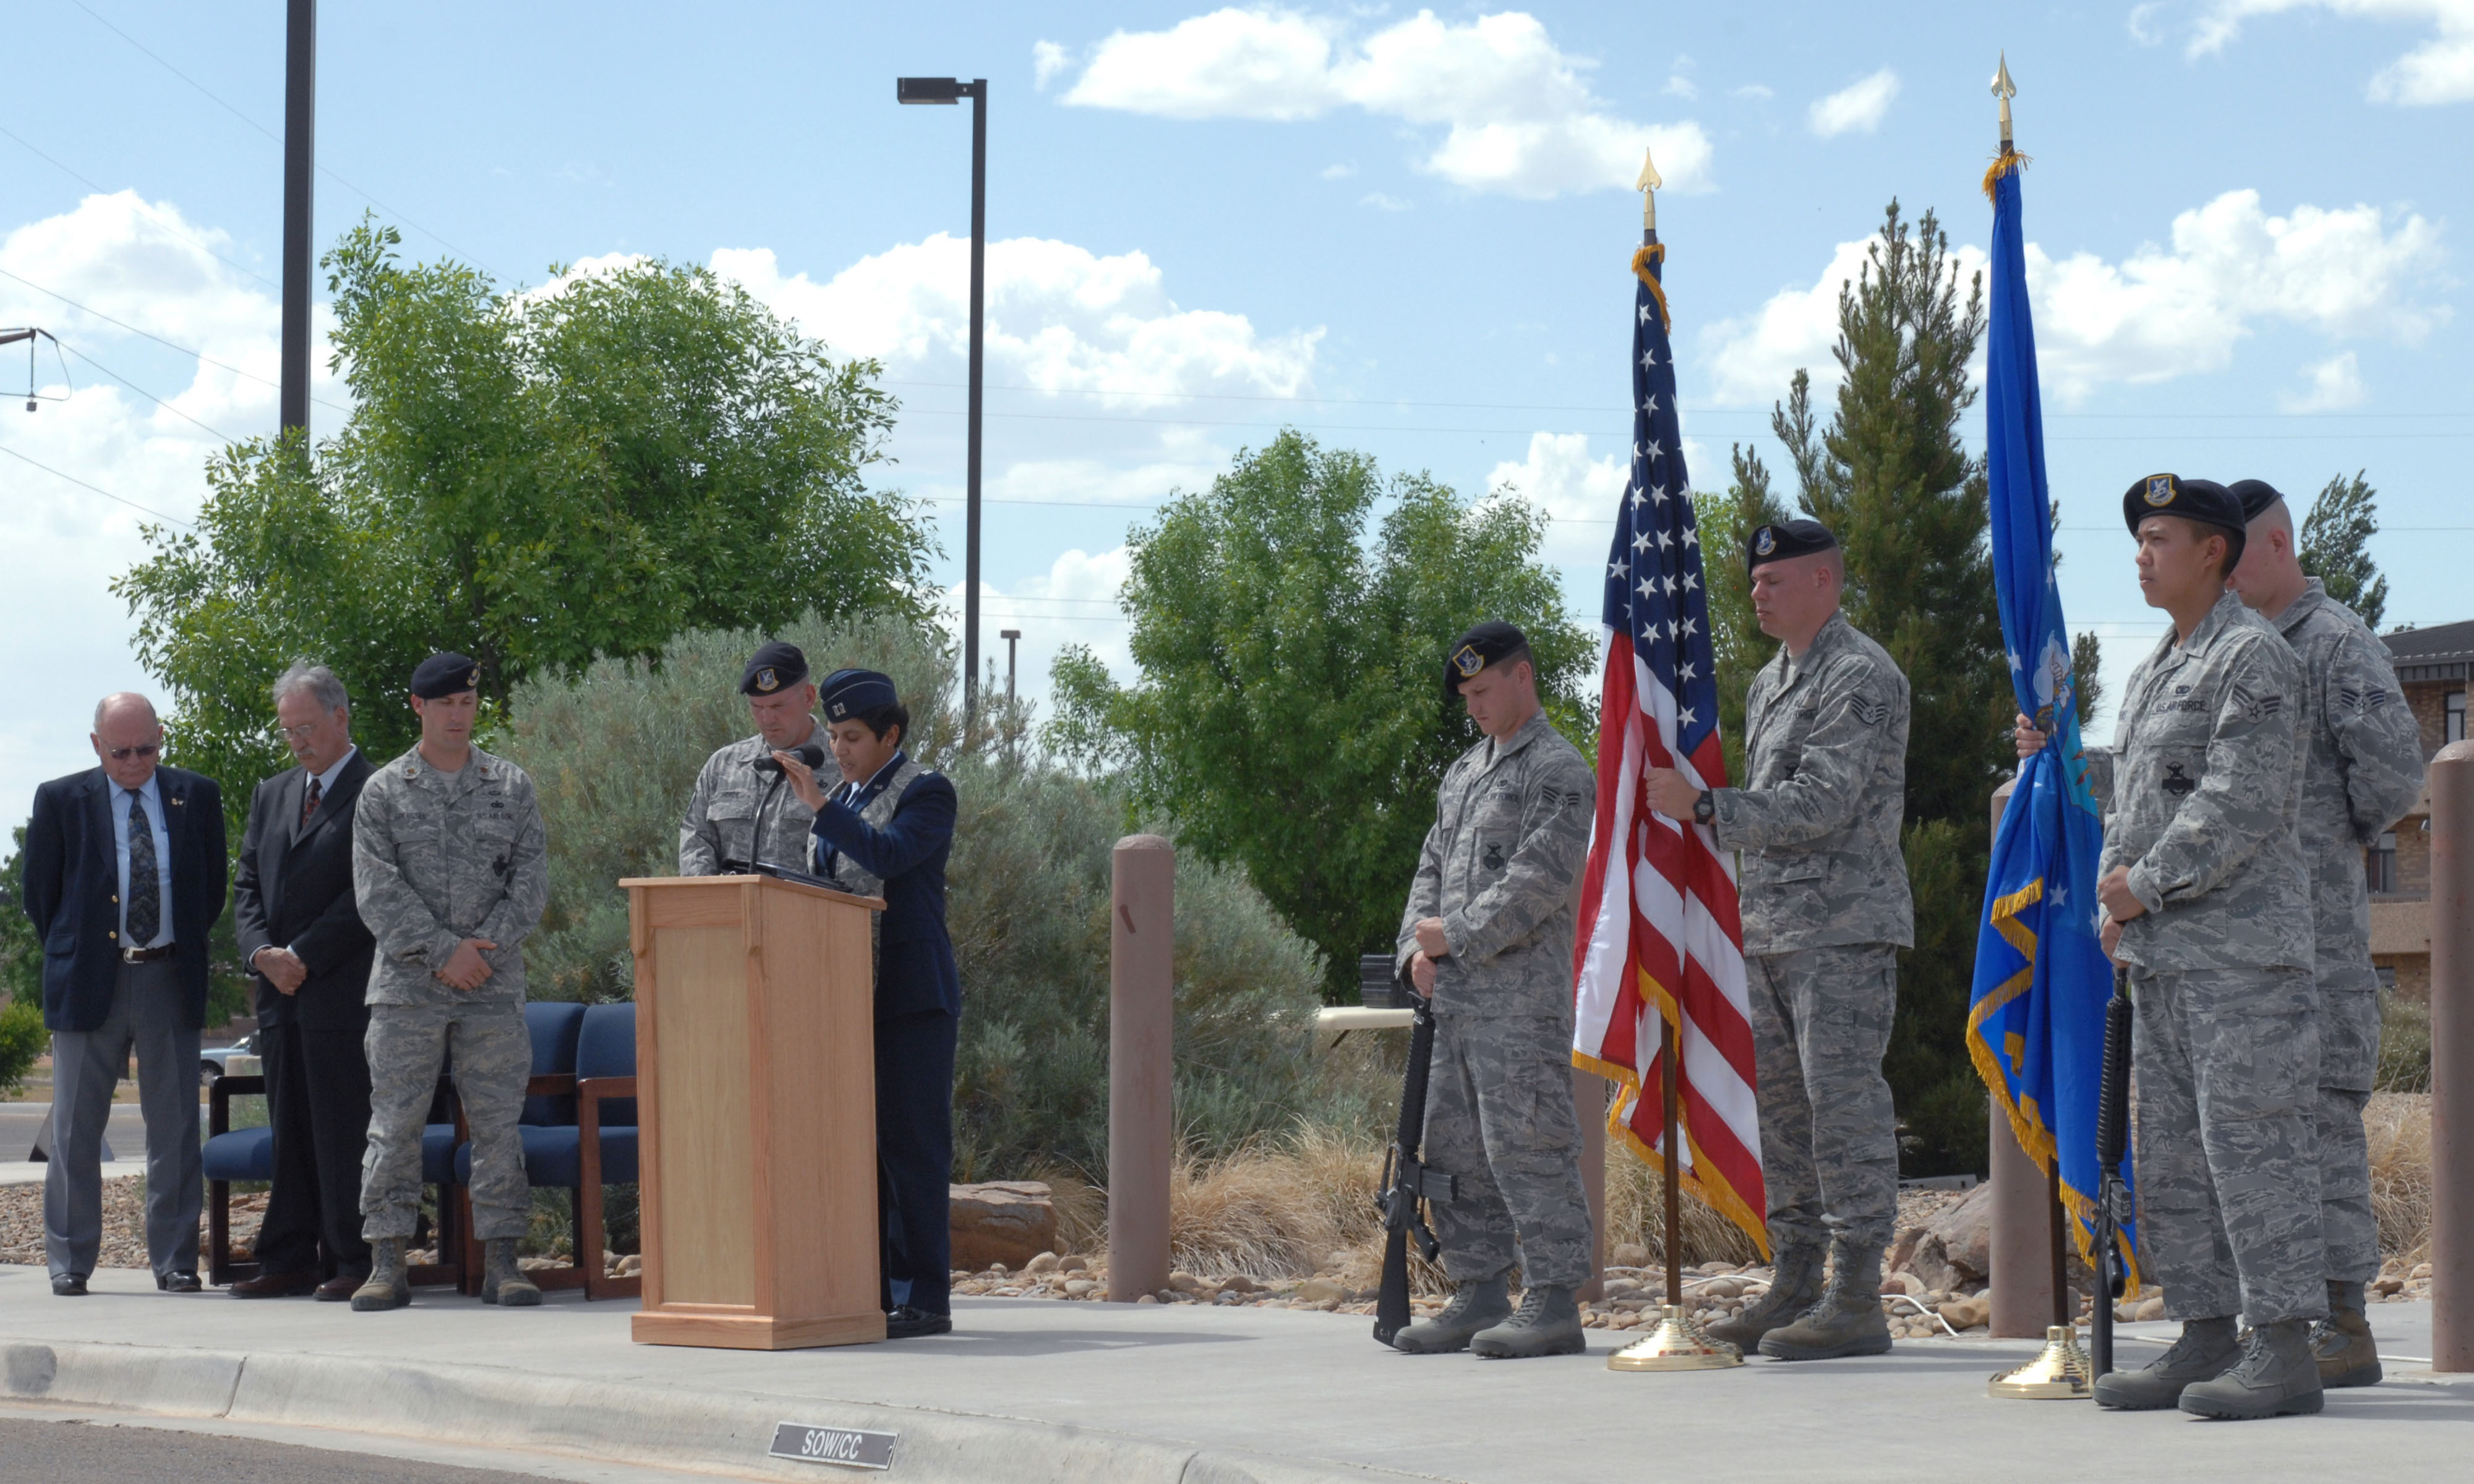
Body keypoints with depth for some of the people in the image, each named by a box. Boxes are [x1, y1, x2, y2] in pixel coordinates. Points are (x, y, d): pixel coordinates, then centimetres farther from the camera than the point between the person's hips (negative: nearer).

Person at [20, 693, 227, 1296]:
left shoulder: (197, 796, 6)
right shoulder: (60, 800, 1)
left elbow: (212, 887, 14)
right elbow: (40, 895, 8)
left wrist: (185, 949, 10)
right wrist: (71, 955, 6)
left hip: (171, 980, 1)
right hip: (89, 984, -1)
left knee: (175, 1129, 3)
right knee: (75, 1131, 2)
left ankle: (175, 1261, 9)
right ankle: (69, 1262, 9)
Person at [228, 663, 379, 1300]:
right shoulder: (271, 795, 20)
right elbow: (247, 884, 17)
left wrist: (303, 956, -13)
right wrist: (262, 952, -2)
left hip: (343, 990, -7)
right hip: (280, 990, 7)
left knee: (343, 1128, -5)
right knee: (289, 1129, 8)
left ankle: (353, 1263, -1)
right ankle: (291, 1261, 11)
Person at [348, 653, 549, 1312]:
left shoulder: (512, 786, 10)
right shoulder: (383, 792, 5)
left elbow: (532, 880, 3)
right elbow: (377, 891, -4)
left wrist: (484, 947, -10)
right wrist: (444, 951, -11)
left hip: (494, 985, 1)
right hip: (406, 986, -1)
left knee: (497, 1122, 1)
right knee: (394, 1123, -2)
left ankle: (500, 1262, 6)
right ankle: (387, 1264, 2)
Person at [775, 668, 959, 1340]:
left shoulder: (927, 792, -6)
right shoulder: (844, 799, 17)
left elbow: (889, 856, -22)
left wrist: (817, 804, -24)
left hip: (913, 996, -8)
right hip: (852, 994, 8)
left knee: (912, 1145, -7)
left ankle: (925, 1298, -5)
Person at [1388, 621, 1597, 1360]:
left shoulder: (1559, 770, -6)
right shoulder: (1462, 773, 21)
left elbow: (1540, 880, -16)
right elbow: (1432, 867, 20)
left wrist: (1456, 935, -14)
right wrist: (1417, 947, 2)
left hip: (1521, 997, -9)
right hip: (1455, 995, 9)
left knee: (1526, 1146, -10)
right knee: (1455, 1151, 10)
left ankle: (1553, 1305, -7)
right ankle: (1480, 1297, 16)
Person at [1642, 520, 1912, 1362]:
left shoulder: (1861, 677, -10)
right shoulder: (1768, 684, 20)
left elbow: (1819, 806, -19)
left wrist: (1701, 805, -19)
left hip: (1844, 929, -9)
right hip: (1770, 931, 9)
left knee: (1844, 1104, -9)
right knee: (1781, 1105, 10)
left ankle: (1856, 1301, -8)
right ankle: (1794, 1287, 16)